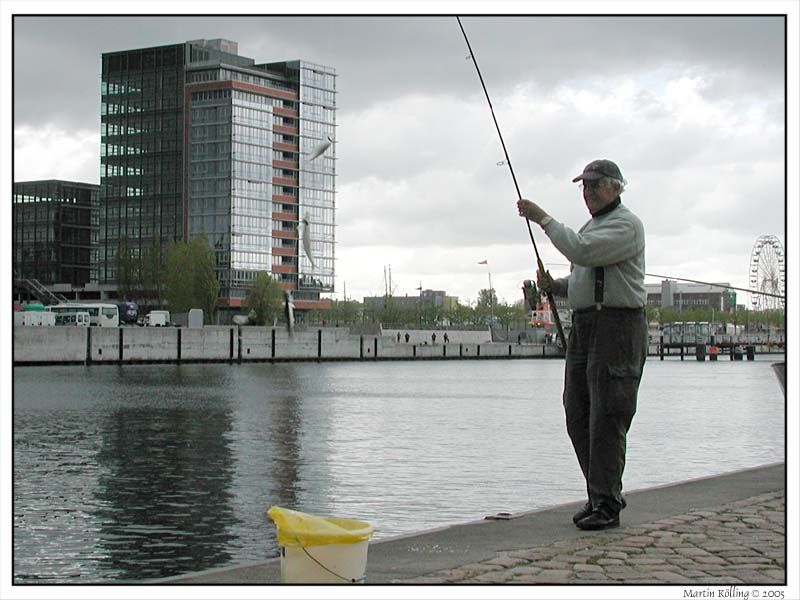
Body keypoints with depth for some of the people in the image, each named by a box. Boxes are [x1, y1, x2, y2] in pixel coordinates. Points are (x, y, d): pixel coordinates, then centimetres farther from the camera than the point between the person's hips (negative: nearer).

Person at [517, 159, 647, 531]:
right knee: (578, 417, 9)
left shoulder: (625, 224, -8)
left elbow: (582, 252, -23)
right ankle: (602, 495, 19)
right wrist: (554, 286, 8)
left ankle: (606, 504, -4)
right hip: (583, 326, 10)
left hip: (617, 326, -10)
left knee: (606, 417, -9)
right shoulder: (591, 227, 23)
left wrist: (544, 220, -15)